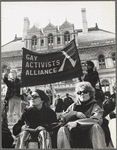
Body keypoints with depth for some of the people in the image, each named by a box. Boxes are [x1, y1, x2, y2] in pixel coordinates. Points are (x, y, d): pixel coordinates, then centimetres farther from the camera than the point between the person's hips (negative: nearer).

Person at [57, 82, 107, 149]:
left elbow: (97, 120, -16)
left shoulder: (95, 106, 7)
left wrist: (77, 123, -22)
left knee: (96, 126, -31)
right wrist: (75, 114, -13)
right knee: (62, 130, -25)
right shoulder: (73, 106, 16)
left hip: (89, 137, -2)